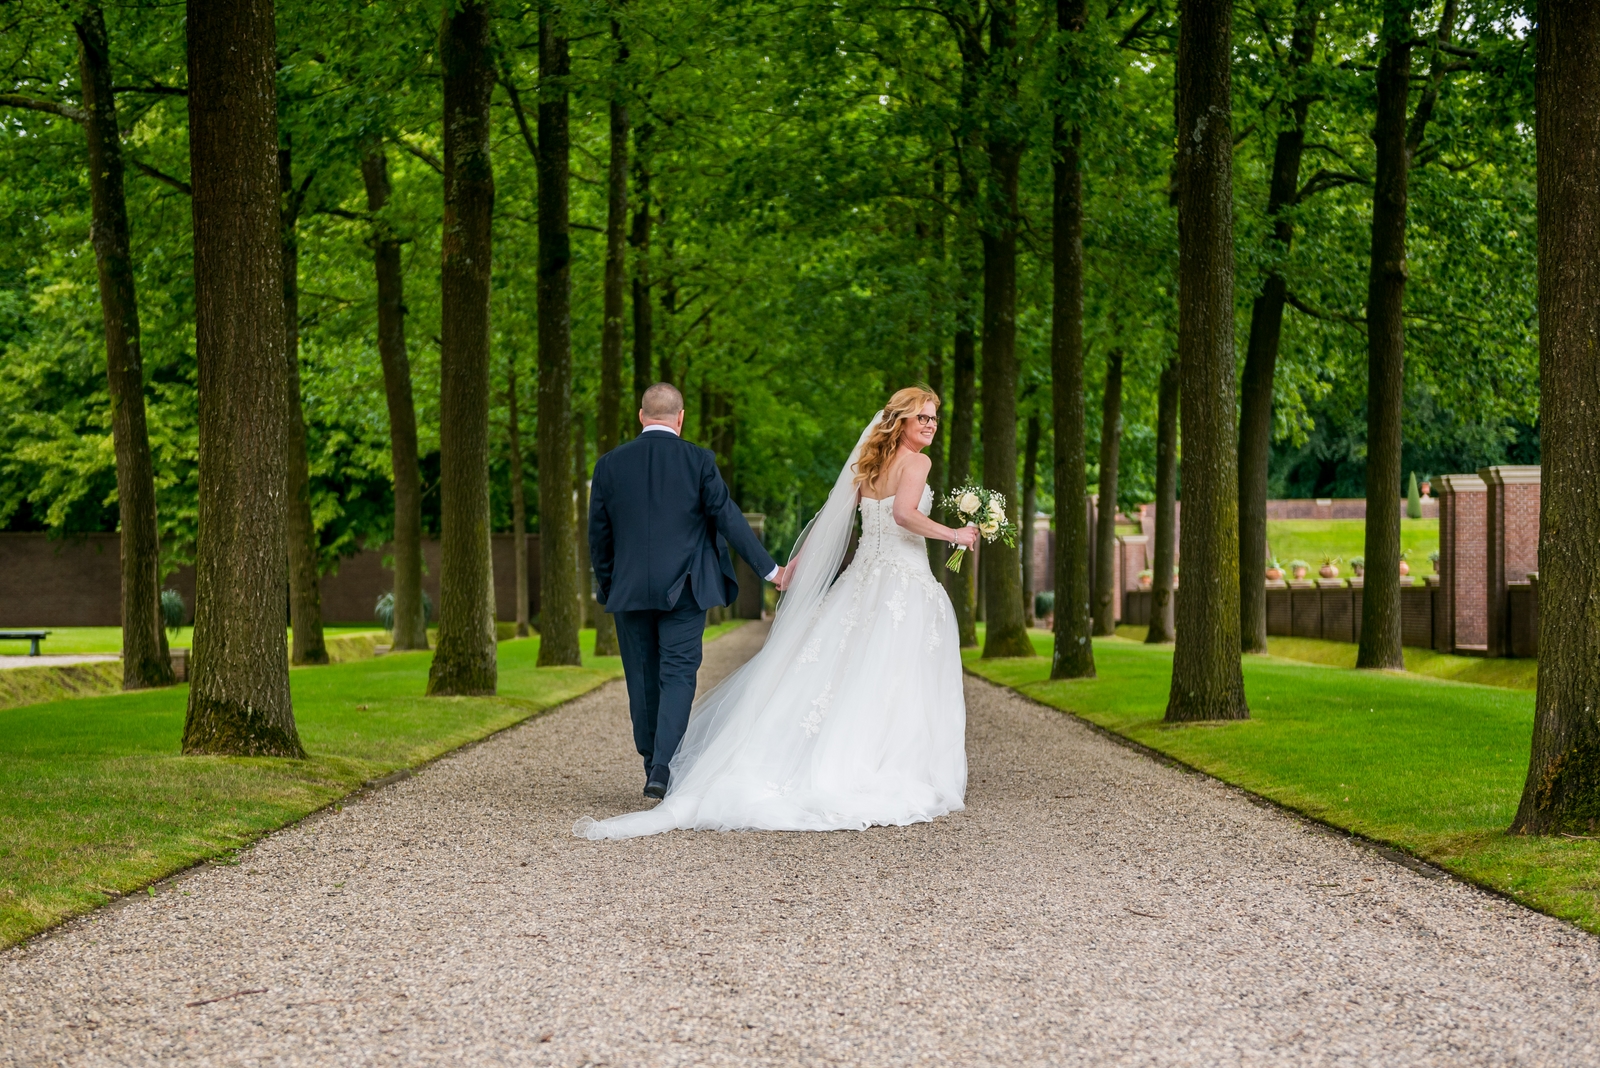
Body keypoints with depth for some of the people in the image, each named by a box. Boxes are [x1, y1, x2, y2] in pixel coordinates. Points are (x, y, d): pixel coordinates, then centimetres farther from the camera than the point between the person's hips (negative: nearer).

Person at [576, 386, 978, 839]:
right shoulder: (915, 462, -8)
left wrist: (795, 564, 18)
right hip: (905, 585, -7)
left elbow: (830, 518, 15)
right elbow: (904, 513, -24)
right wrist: (952, 534, -14)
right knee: (896, 687, -5)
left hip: (861, 580, 7)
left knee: (832, 674, 5)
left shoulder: (866, 465, 14)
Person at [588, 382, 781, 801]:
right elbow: (728, 519, -5)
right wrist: (769, 569, 1)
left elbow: (598, 534, 6)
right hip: (683, 591, -2)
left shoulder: (609, 464, 2)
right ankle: (663, 767, -16)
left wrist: (607, 588, 19)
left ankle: (653, 767, 20)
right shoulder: (699, 461, -5)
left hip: (630, 591, 2)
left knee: (643, 682, 11)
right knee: (678, 676, -1)